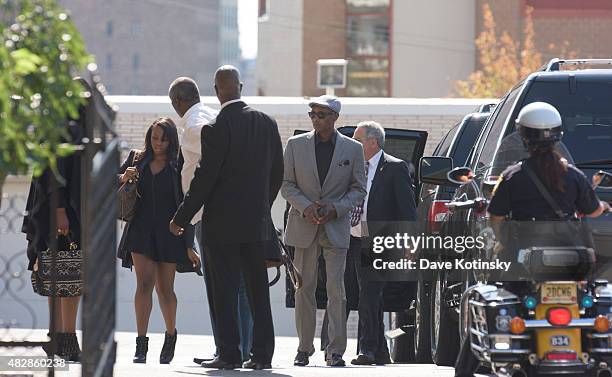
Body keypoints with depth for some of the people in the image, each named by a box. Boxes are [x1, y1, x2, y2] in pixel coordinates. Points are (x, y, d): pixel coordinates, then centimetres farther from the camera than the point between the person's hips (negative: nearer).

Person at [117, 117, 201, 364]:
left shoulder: (178, 166, -1)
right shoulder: (137, 159, 8)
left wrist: (189, 244, -4)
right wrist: (124, 177, -7)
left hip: (169, 232, -1)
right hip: (141, 230, 1)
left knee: (165, 288, 5)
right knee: (144, 283, -11)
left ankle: (171, 333, 31)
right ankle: (141, 345, -14)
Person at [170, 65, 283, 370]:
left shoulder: (216, 129, -14)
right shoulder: (266, 122, 4)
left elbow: (204, 178, -13)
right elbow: (277, 173, 10)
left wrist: (181, 218, -5)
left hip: (222, 223, -5)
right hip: (257, 221, 5)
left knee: (225, 290, -1)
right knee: (258, 289, 10)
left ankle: (229, 353, -2)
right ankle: (262, 353, 10)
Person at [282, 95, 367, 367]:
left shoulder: (353, 149, 3)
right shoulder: (296, 145, 5)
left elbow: (358, 190, 5)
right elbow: (287, 184, 5)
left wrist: (335, 208, -11)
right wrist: (306, 207, -11)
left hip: (336, 227, -1)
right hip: (304, 224, 1)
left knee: (336, 288, -7)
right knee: (304, 288, 3)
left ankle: (335, 350, -4)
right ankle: (304, 348, 9)